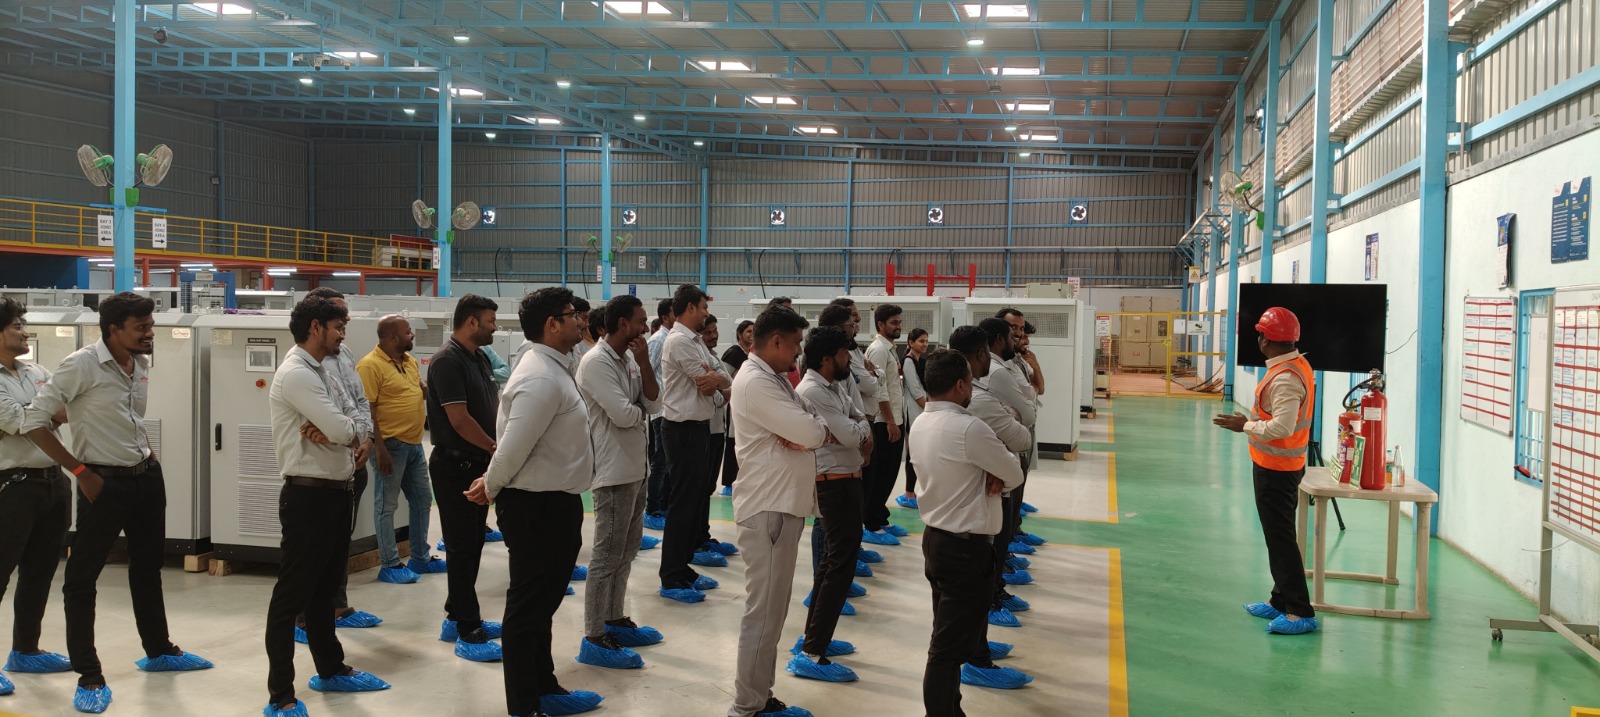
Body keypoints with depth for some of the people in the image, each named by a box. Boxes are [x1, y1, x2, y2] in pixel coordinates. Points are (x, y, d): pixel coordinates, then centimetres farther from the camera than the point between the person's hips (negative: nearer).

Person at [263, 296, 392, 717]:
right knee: (292, 594, -2)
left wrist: (339, 431, -13)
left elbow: (351, 420, 9)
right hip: (310, 495, -9)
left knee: (325, 587, 21)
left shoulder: (326, 368, 12)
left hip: (338, 491, 9)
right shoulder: (296, 373, -18)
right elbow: (341, 429, -25)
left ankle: (331, 670, 35)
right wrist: (354, 433, -3)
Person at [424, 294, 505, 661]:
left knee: (472, 544, 15)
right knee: (463, 547, -4)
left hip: (479, 464, 9)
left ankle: (456, 617, 26)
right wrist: (497, 448, -11)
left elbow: (494, 405, 14)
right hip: (455, 465, -9)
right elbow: (459, 419, -21)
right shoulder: (448, 360, -17)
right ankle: (468, 633, 0)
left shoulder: (479, 358, 11)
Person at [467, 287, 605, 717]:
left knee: (542, 603, 20)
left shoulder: (553, 369, 12)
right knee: (528, 608, 0)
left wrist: (493, 487, 11)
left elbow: (517, 445, 16)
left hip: (553, 504, 10)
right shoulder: (542, 379, -22)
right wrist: (491, 489, -7)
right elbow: (514, 447, -23)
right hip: (538, 508, -10)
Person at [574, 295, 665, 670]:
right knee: (607, 555, -5)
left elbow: (653, 404, 3)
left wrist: (644, 363, -7)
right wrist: (641, 410, -1)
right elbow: (624, 415, -23)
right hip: (613, 471, -9)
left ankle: (614, 620, 30)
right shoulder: (597, 362, -17)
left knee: (626, 550, 18)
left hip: (636, 467, 9)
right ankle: (594, 639, 0)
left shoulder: (630, 359, 10)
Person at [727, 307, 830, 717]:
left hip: (783, 504, 10)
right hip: (769, 508, -10)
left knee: (771, 609, 16)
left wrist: (806, 431, -13)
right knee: (764, 611, -5)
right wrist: (815, 429, 0)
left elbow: (813, 428, 10)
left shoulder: (774, 379, 15)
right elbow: (812, 433, -23)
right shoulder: (756, 383, -18)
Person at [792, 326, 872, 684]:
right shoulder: (813, 392, -20)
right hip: (834, 483, -11)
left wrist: (864, 432, -5)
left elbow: (855, 417, 17)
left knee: (831, 560, 18)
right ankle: (810, 654, -11)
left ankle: (814, 637, 28)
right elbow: (849, 435, -23)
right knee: (841, 565, -11)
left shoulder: (835, 384, 10)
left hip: (845, 480, 11)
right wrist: (863, 427, -2)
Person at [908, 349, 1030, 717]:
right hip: (967, 547, -9)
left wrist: (989, 477, -4)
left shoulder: (919, 426, 6)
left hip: (936, 538, 9)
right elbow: (1014, 475, -10)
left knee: (947, 635, 18)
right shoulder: (969, 428, -21)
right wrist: (998, 476, 9)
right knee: (948, 646, -4)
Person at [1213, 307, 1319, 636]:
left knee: (1280, 537, -7)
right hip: (1282, 464, 11)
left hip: (1275, 469, -11)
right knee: (1278, 534, 18)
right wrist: (1253, 420, 10)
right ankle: (1281, 600, 27)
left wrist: (1246, 425, -17)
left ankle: (1301, 612, -5)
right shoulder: (1298, 365, 9)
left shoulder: (1285, 378, -23)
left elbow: (1282, 427, -29)